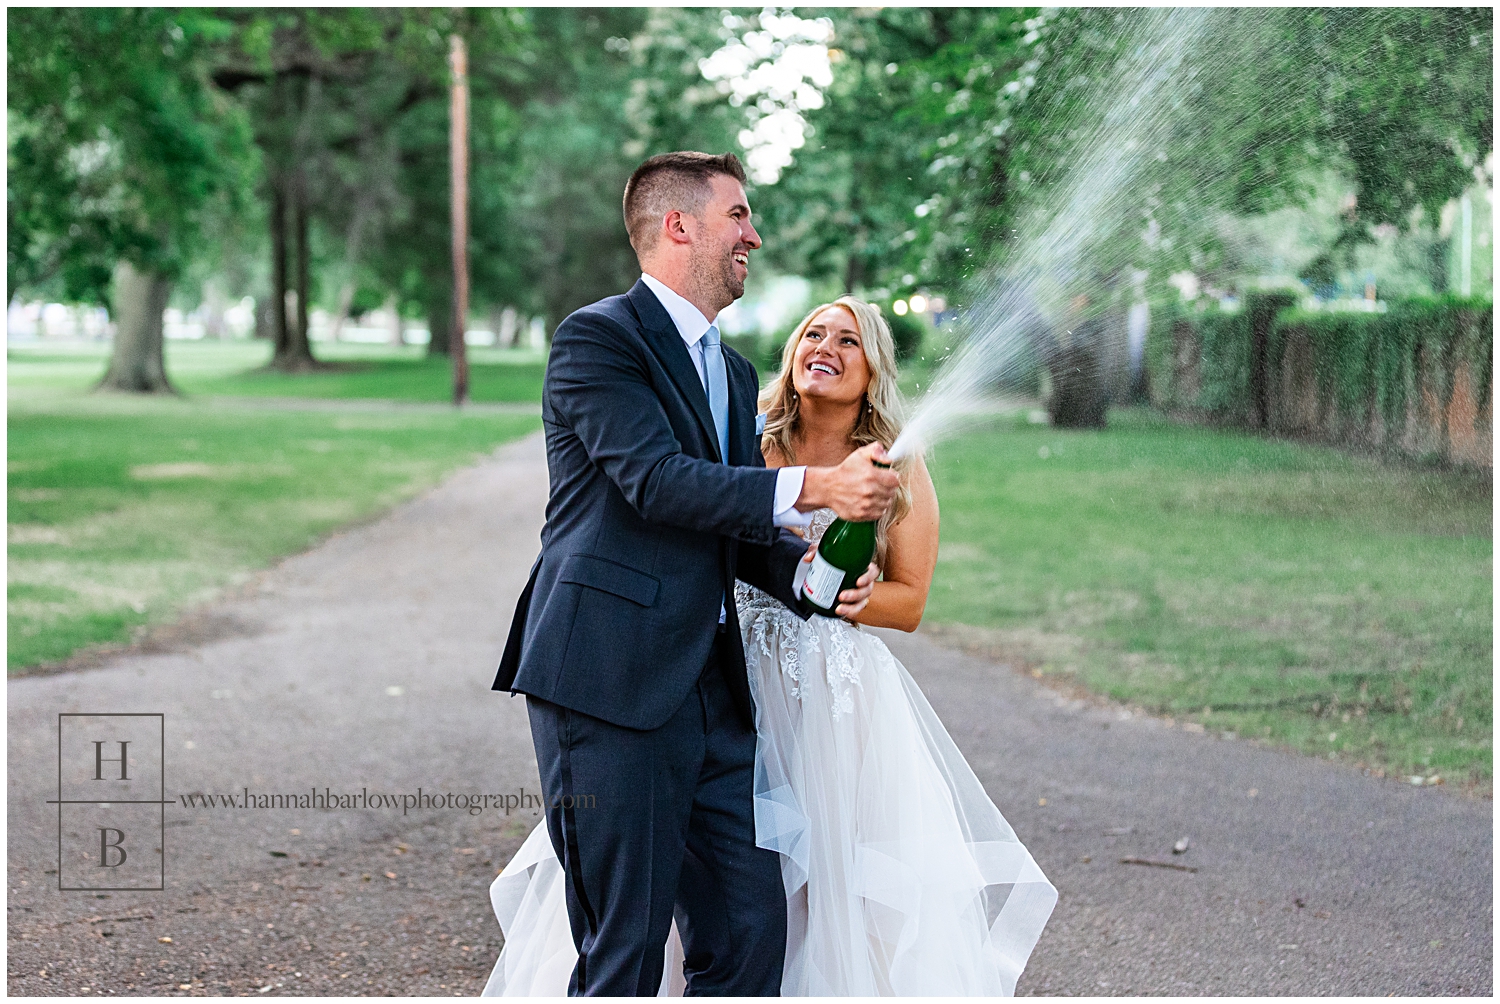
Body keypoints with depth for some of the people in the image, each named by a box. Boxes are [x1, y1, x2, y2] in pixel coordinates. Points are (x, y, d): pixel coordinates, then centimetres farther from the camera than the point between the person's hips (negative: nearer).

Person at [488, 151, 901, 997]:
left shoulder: (733, 372, 22)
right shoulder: (598, 337, -5)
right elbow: (657, 481, -18)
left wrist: (809, 574, -1)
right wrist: (811, 487, -23)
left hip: (711, 694, 8)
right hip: (610, 684, -8)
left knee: (751, 928, 7)